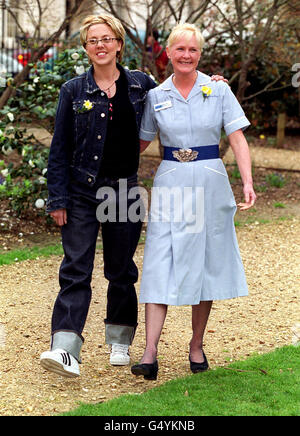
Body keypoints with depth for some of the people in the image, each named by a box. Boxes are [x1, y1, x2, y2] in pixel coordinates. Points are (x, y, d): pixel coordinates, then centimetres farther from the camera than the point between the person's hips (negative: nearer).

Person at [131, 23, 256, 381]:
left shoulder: (219, 91, 0)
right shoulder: (156, 96, 4)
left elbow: (237, 138, -3)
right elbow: (141, 142, 16)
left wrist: (247, 182, -15)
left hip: (210, 183, 0)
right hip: (170, 184, 0)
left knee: (206, 265, 6)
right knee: (160, 267, -7)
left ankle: (196, 346, 20)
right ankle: (149, 354, -11)